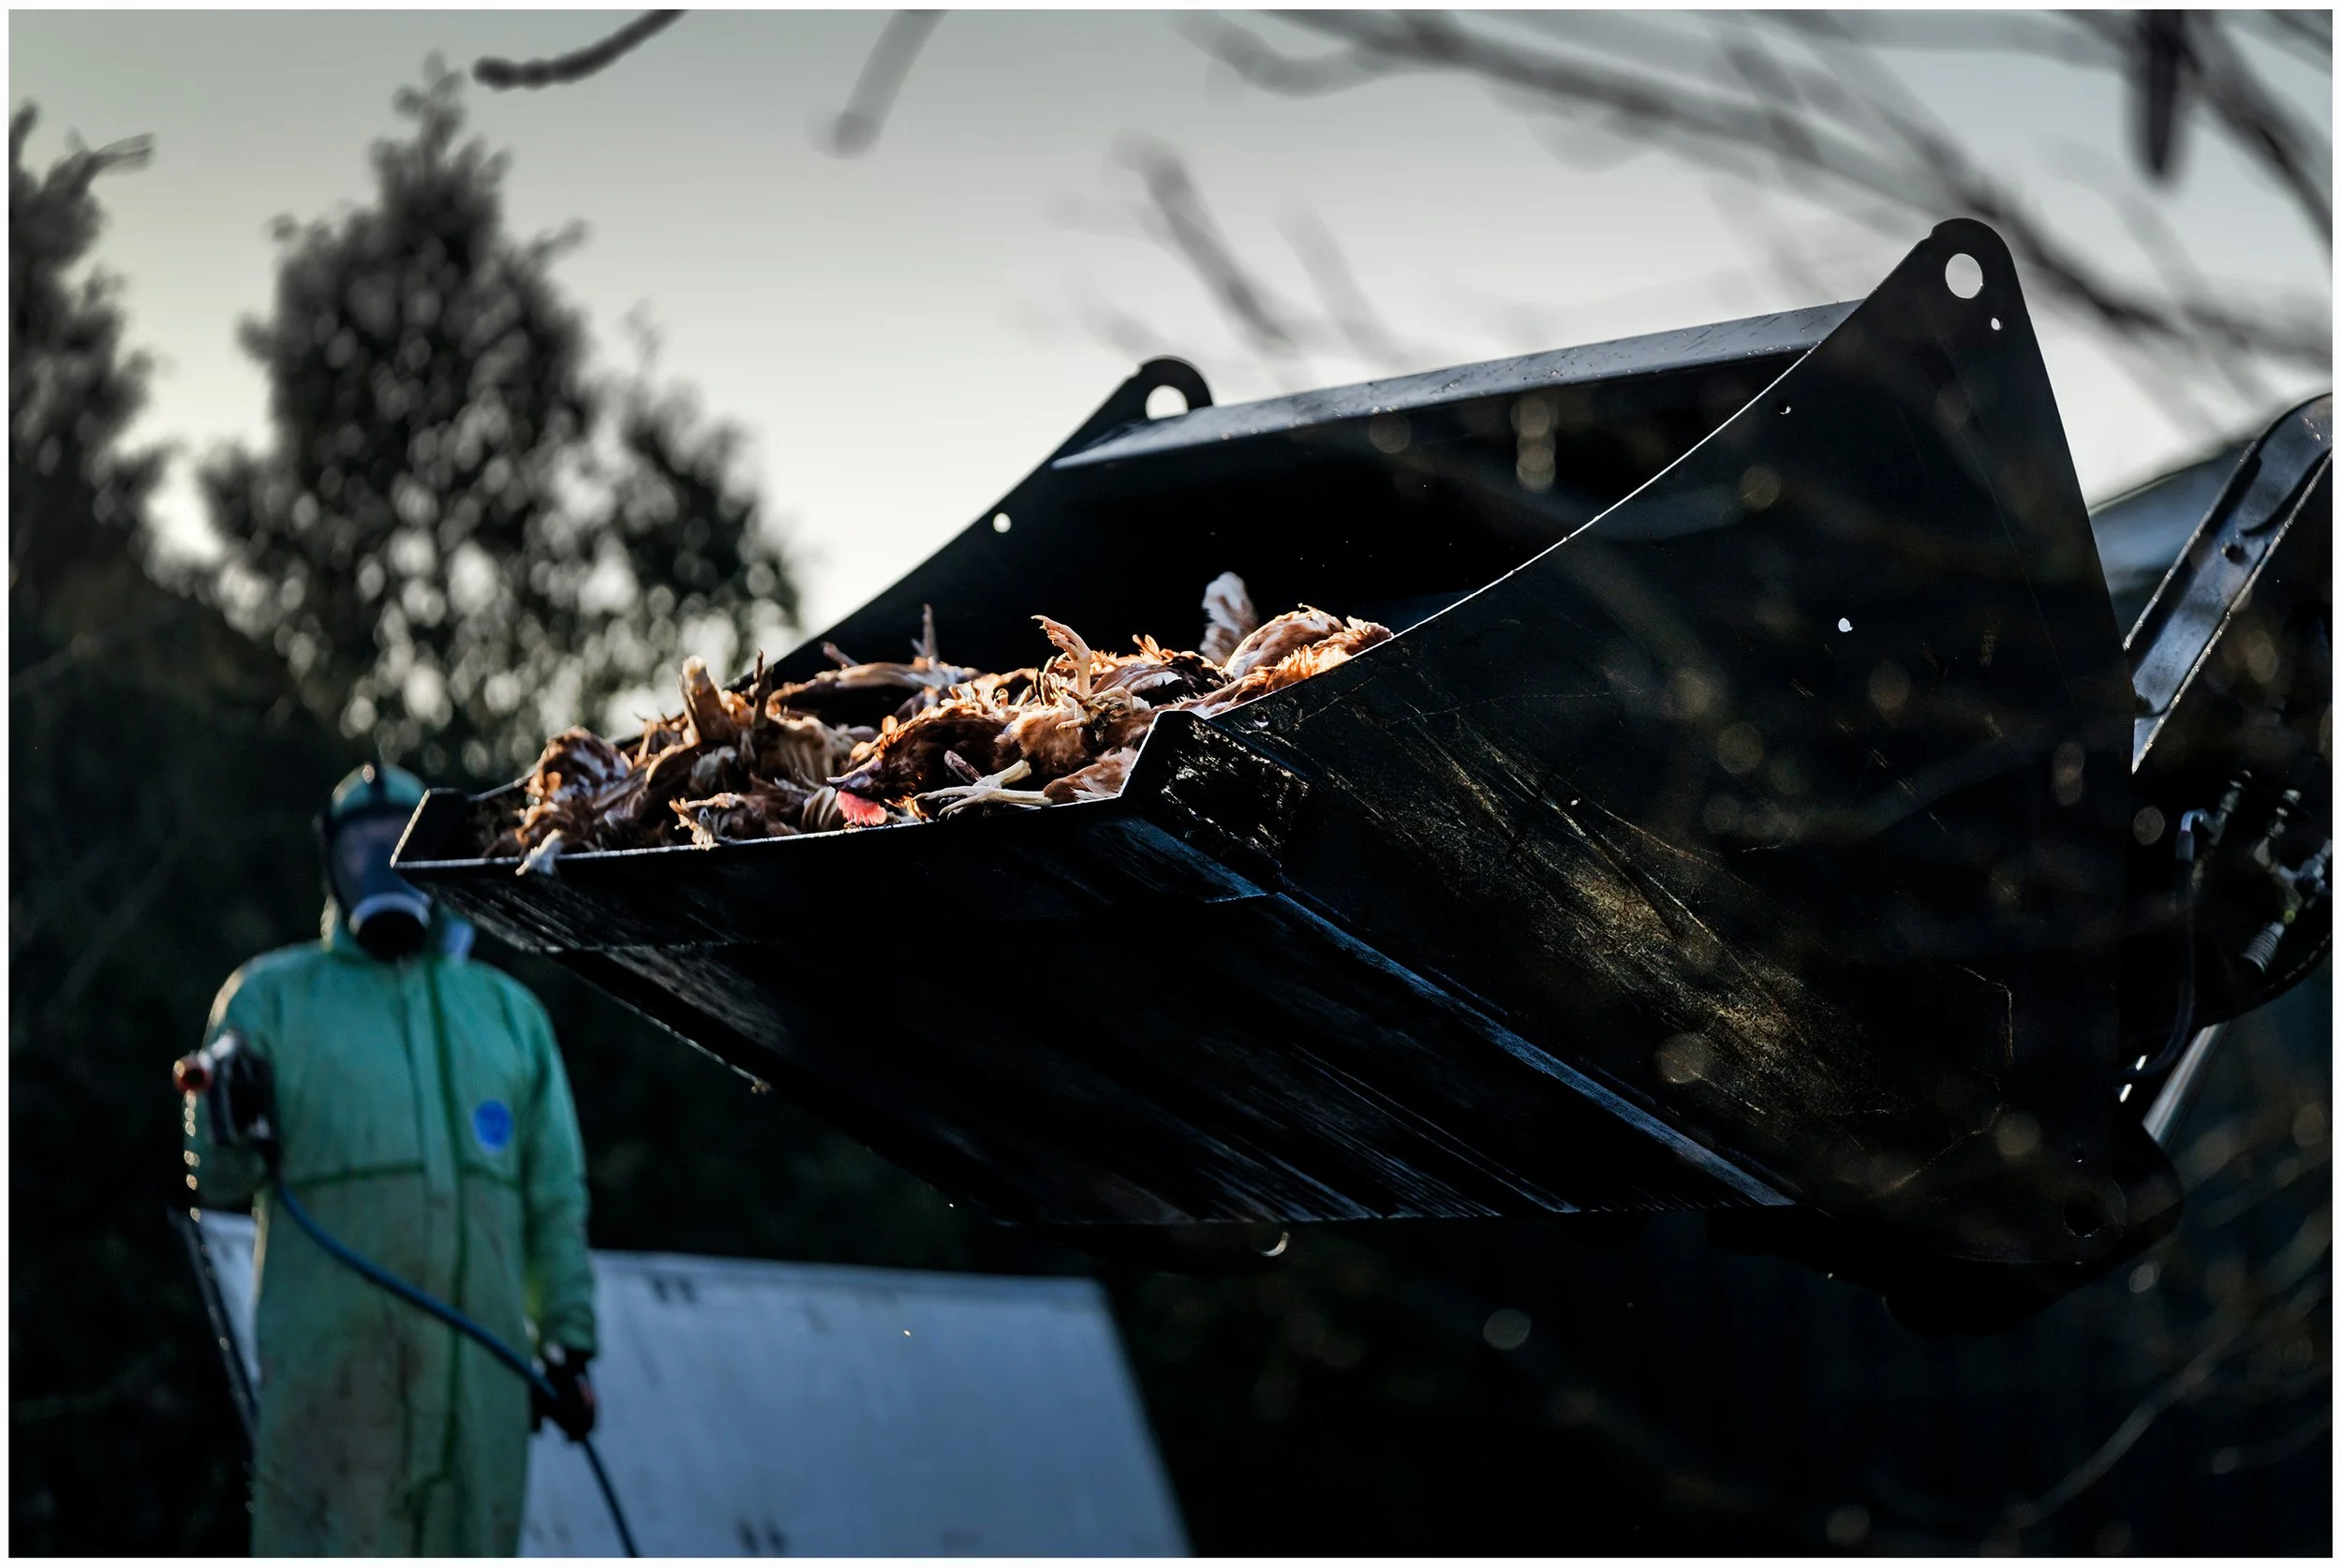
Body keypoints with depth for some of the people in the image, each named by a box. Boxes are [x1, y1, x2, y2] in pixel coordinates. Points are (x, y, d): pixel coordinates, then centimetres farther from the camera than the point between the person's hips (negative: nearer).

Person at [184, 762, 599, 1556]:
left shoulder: (508, 1010, 20)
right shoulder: (273, 995, 11)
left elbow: (555, 1195, 19)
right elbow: (217, 1177, 5)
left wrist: (568, 1339, 11)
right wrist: (234, 1126, -17)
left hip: (480, 1361, 3)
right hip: (329, 1355, -3)